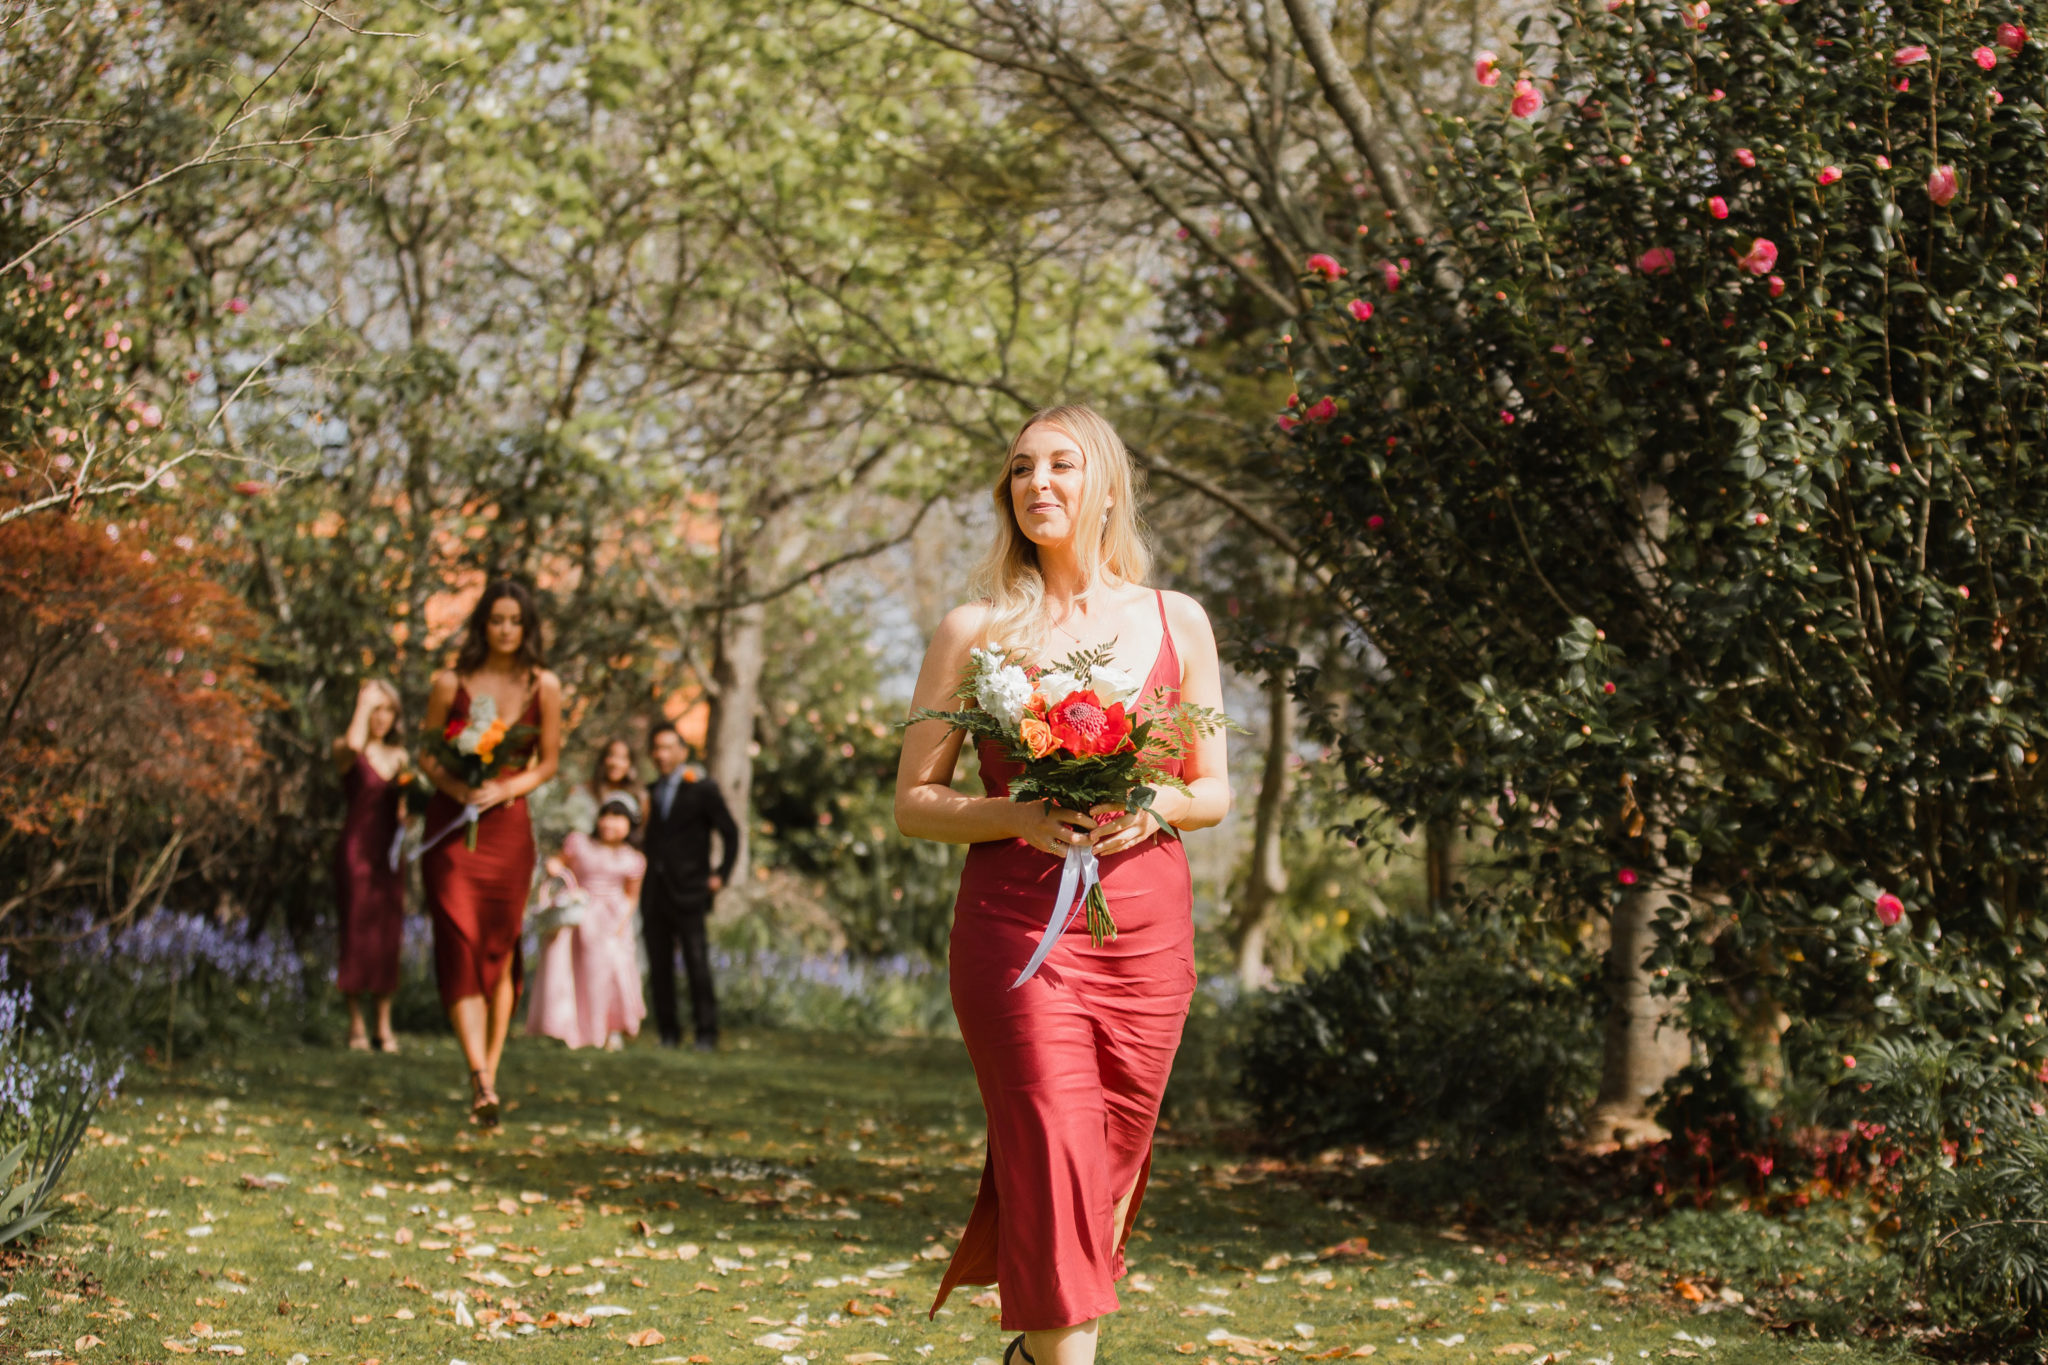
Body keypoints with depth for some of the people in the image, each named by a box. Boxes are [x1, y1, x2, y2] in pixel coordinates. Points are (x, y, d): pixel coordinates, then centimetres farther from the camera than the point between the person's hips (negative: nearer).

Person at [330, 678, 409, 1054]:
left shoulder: (399, 756, 14)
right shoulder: (345, 751, -2)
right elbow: (353, 745, -29)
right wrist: (363, 704, -15)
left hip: (389, 853, 5)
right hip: (356, 849, -5)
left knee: (389, 937, 3)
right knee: (356, 933, -4)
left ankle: (384, 1025, 8)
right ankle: (356, 1025, 1)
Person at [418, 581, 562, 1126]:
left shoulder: (544, 687, 4)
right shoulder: (451, 684, 1)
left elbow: (548, 762, 8)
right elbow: (427, 755, 6)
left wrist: (504, 789, -10)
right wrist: (457, 787, -14)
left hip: (508, 827, 2)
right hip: (452, 827, -1)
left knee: (500, 952, 4)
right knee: (461, 947, -14)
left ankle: (488, 1077, 13)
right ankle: (481, 1081, -23)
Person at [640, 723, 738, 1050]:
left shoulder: (702, 790, 2)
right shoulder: (650, 793, 16)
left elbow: (730, 833, 4)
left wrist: (721, 875, -2)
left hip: (687, 889, -5)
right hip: (654, 893, 5)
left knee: (696, 962, -9)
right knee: (659, 966, 2)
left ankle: (706, 1032, -5)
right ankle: (669, 1032, 8)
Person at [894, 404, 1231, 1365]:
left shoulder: (1175, 623, 10)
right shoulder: (976, 630, 3)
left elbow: (1215, 793, 13)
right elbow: (913, 802, 3)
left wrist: (1155, 807, -9)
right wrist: (1019, 817, -15)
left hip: (1145, 922, 3)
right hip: (1017, 922, -3)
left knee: (1111, 1167, 8)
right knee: (1055, 1167, -12)